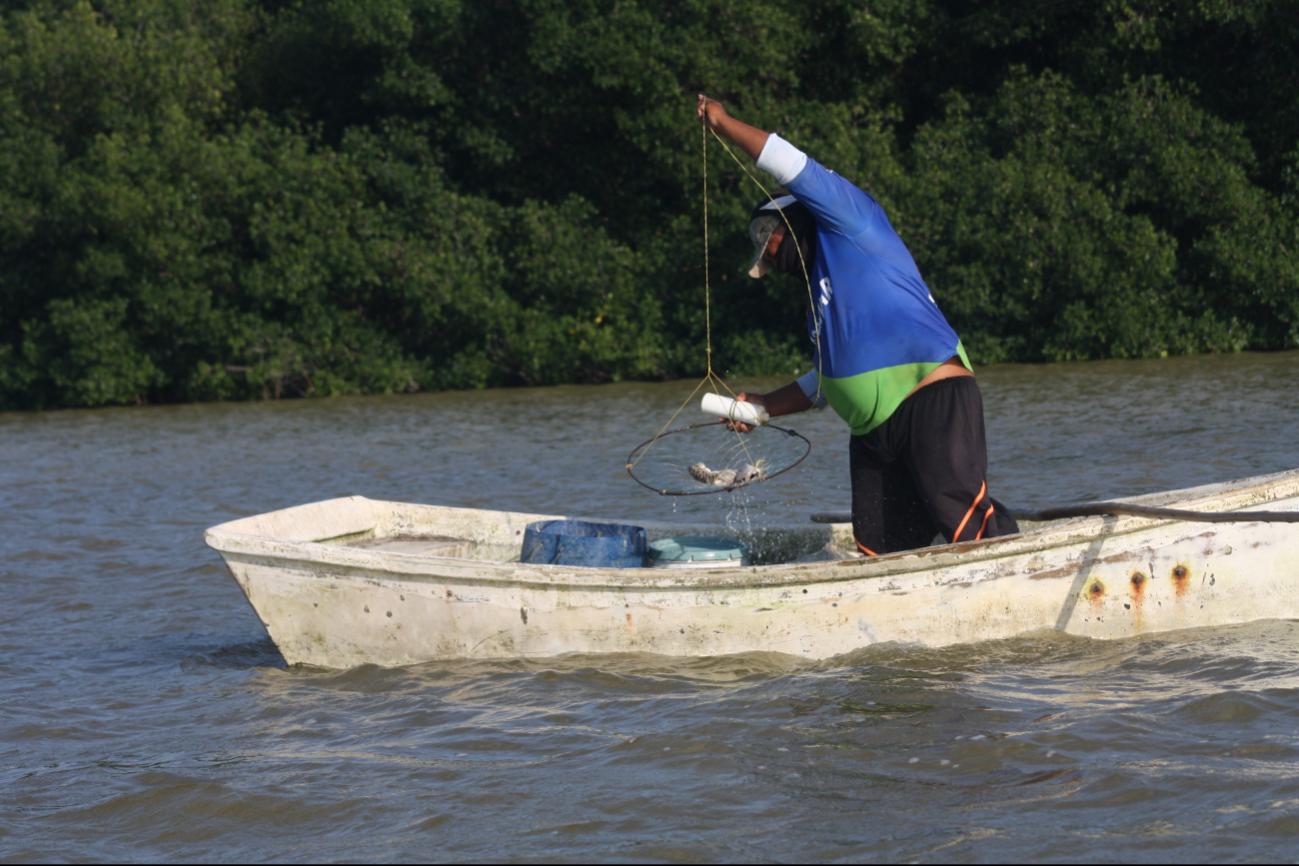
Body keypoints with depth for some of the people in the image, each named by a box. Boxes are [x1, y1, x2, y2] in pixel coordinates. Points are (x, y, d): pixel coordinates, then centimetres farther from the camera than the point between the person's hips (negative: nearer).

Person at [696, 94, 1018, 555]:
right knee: (879, 550, -2)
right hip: (875, 433, 9)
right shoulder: (821, 295, 28)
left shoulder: (850, 228, 5)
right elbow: (825, 381, 35)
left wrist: (724, 123, 6)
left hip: (934, 401, -9)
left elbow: (793, 165, -4)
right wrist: (764, 406, 28)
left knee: (965, 521, -23)